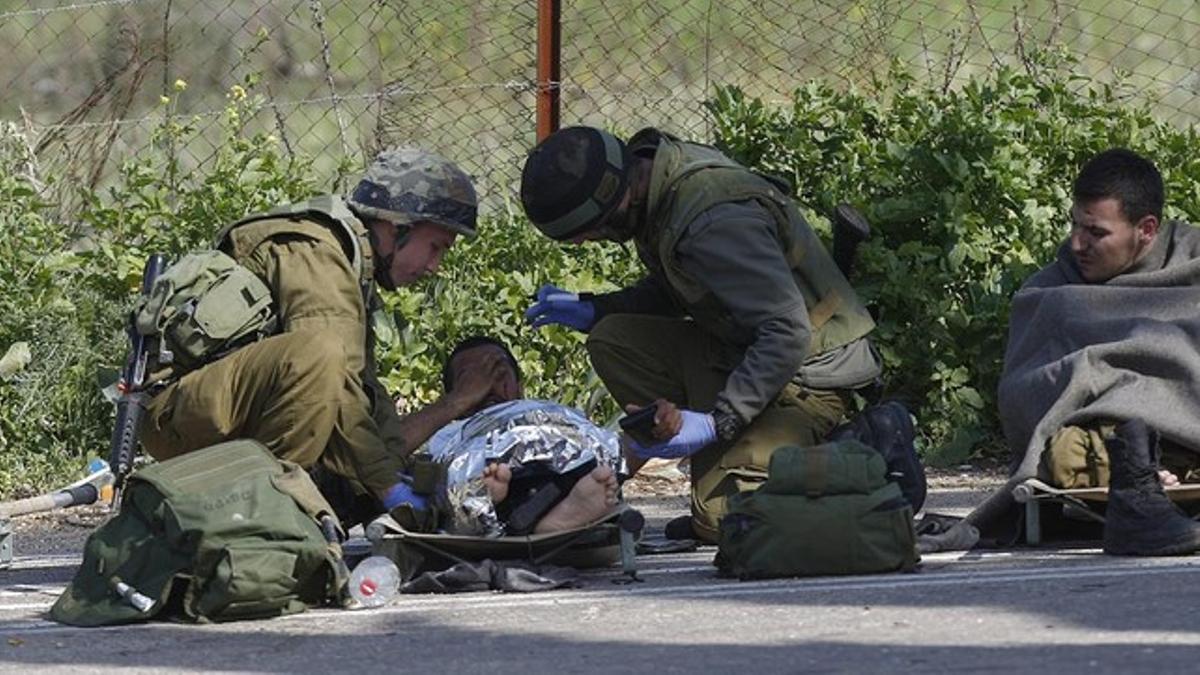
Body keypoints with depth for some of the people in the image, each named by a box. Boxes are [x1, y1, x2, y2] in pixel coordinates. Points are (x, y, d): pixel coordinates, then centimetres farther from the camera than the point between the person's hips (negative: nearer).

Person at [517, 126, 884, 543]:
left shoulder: (713, 221, -29)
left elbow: (789, 333, -30)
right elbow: (672, 291, 16)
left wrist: (718, 422, -31)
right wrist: (593, 309, 2)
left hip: (810, 371, -10)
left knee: (723, 517, -19)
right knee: (611, 341, -4)